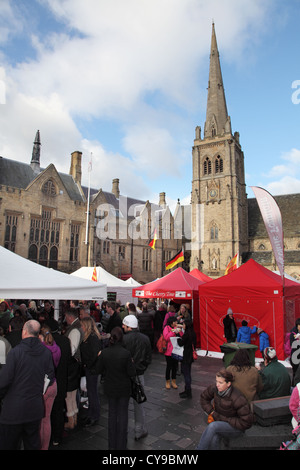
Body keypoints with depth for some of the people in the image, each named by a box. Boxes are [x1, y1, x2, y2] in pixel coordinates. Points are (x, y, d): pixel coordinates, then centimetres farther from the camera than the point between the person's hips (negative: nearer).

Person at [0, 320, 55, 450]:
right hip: (36, 409, 4)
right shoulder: (46, 352, -5)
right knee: (33, 444, 20)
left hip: (14, 409, -4)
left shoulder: (15, 352, -18)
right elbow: (50, 378, 2)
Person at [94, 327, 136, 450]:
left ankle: (112, 445, 31)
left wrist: (100, 358, 10)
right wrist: (132, 363, -1)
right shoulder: (126, 353, -24)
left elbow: (98, 370, -4)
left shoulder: (104, 353, -16)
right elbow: (132, 373, -18)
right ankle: (121, 445, 24)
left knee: (112, 413, 20)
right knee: (123, 413, 14)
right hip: (124, 389, -3)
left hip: (110, 388, 3)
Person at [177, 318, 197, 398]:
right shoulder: (193, 333, 5)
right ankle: (187, 390, 29)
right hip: (190, 356, 9)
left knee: (186, 374, 1)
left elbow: (181, 343, -18)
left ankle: (188, 393, 10)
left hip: (186, 357, -9)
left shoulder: (187, 334, -22)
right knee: (187, 373, 19)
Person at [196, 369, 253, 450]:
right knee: (214, 439, -31)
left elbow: (246, 422, -19)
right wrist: (212, 413, -2)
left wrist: (226, 419, -18)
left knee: (213, 426, -32)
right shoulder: (214, 388, -10)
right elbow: (204, 398, 11)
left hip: (236, 428, -4)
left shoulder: (238, 399, -25)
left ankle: (199, 448, -19)